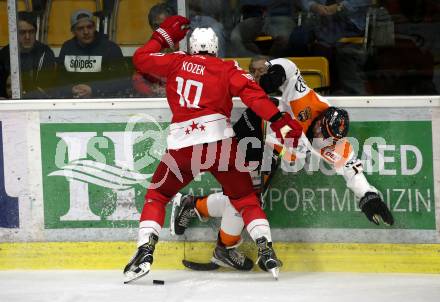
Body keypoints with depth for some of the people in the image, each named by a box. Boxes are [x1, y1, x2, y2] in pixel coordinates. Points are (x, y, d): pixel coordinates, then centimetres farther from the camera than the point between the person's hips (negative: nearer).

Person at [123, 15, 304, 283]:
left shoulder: (176, 62, 13)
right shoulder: (226, 69, 11)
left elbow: (141, 59, 22)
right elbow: (252, 93, -4)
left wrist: (163, 36, 35)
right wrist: (279, 120, -10)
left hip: (182, 145, 1)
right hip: (220, 143, 0)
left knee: (157, 196, 18)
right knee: (245, 198, 15)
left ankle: (145, 251, 1)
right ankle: (265, 249, 0)